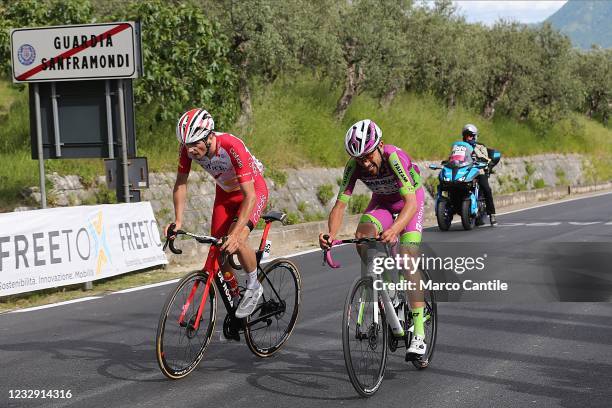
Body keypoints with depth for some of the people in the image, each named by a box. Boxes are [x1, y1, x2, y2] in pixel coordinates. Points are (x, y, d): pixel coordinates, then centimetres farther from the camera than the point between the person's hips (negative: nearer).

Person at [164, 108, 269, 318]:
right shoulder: (188, 149, -23)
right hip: (225, 193, 6)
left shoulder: (233, 147, -39)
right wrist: (178, 221, -21)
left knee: (235, 243, -27)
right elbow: (180, 184, -9)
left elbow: (249, 196, -40)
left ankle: (253, 287, -2)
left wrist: (236, 233, -50)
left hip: (253, 191, -6)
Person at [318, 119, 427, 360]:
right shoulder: (354, 165, -25)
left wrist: (394, 229, -63)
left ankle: (419, 335, -18)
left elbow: (411, 203, -45)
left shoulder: (395, 157, -37)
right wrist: (331, 234, -47)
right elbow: (340, 205, -26)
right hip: (382, 202, 4)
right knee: (362, 235, -28)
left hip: (409, 202, -4)